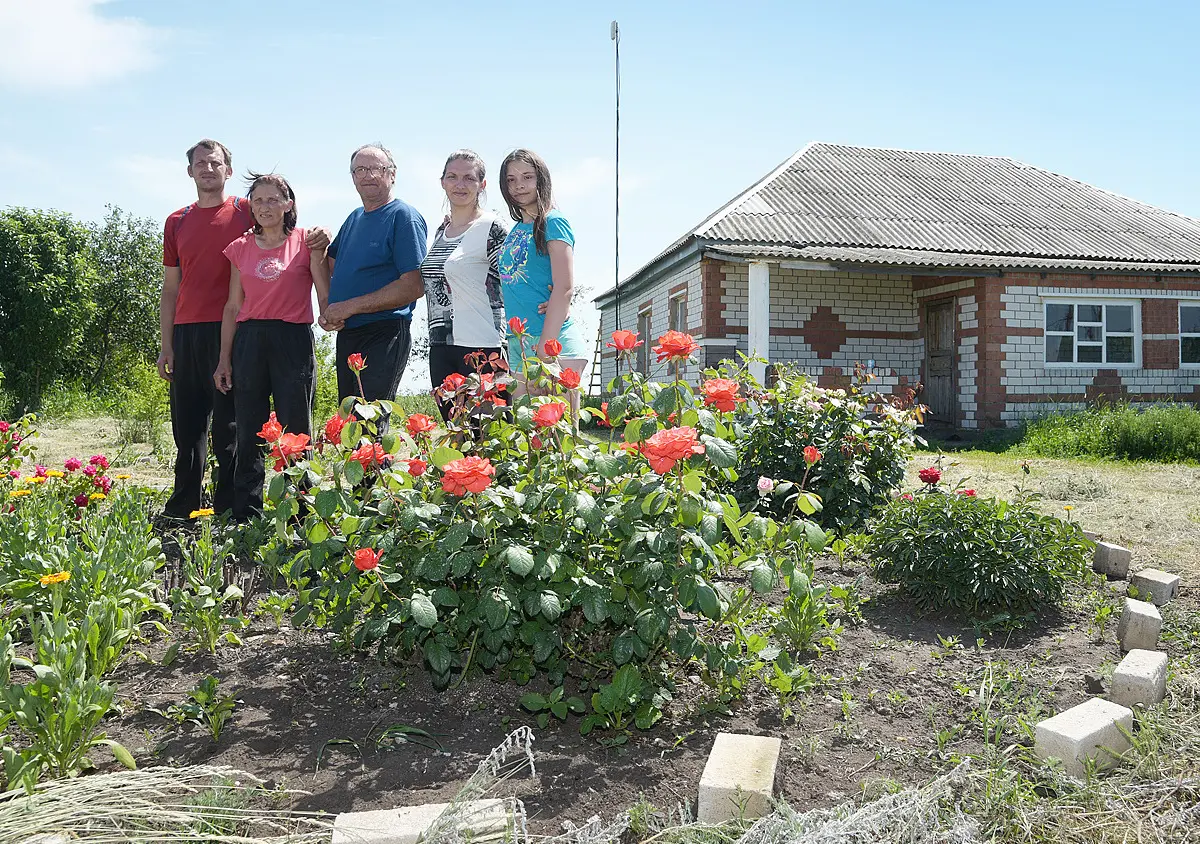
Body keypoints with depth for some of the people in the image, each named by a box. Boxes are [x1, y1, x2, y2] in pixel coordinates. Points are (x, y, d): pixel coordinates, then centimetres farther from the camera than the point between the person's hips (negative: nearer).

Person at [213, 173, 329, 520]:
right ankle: (246, 520, 14)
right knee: (249, 435, 5)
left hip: (293, 341, -3)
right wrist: (224, 359, 10)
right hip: (249, 342, 3)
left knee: (295, 434, 0)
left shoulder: (306, 241, 3)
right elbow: (233, 306, 13)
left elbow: (325, 297, 1)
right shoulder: (241, 248, 12)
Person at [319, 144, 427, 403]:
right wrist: (328, 313, 2)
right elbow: (331, 266, 24)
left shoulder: (404, 216, -8)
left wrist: (350, 307, -16)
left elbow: (414, 287, -17)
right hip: (345, 336, 8)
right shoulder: (354, 218, 16)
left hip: (384, 335, -8)